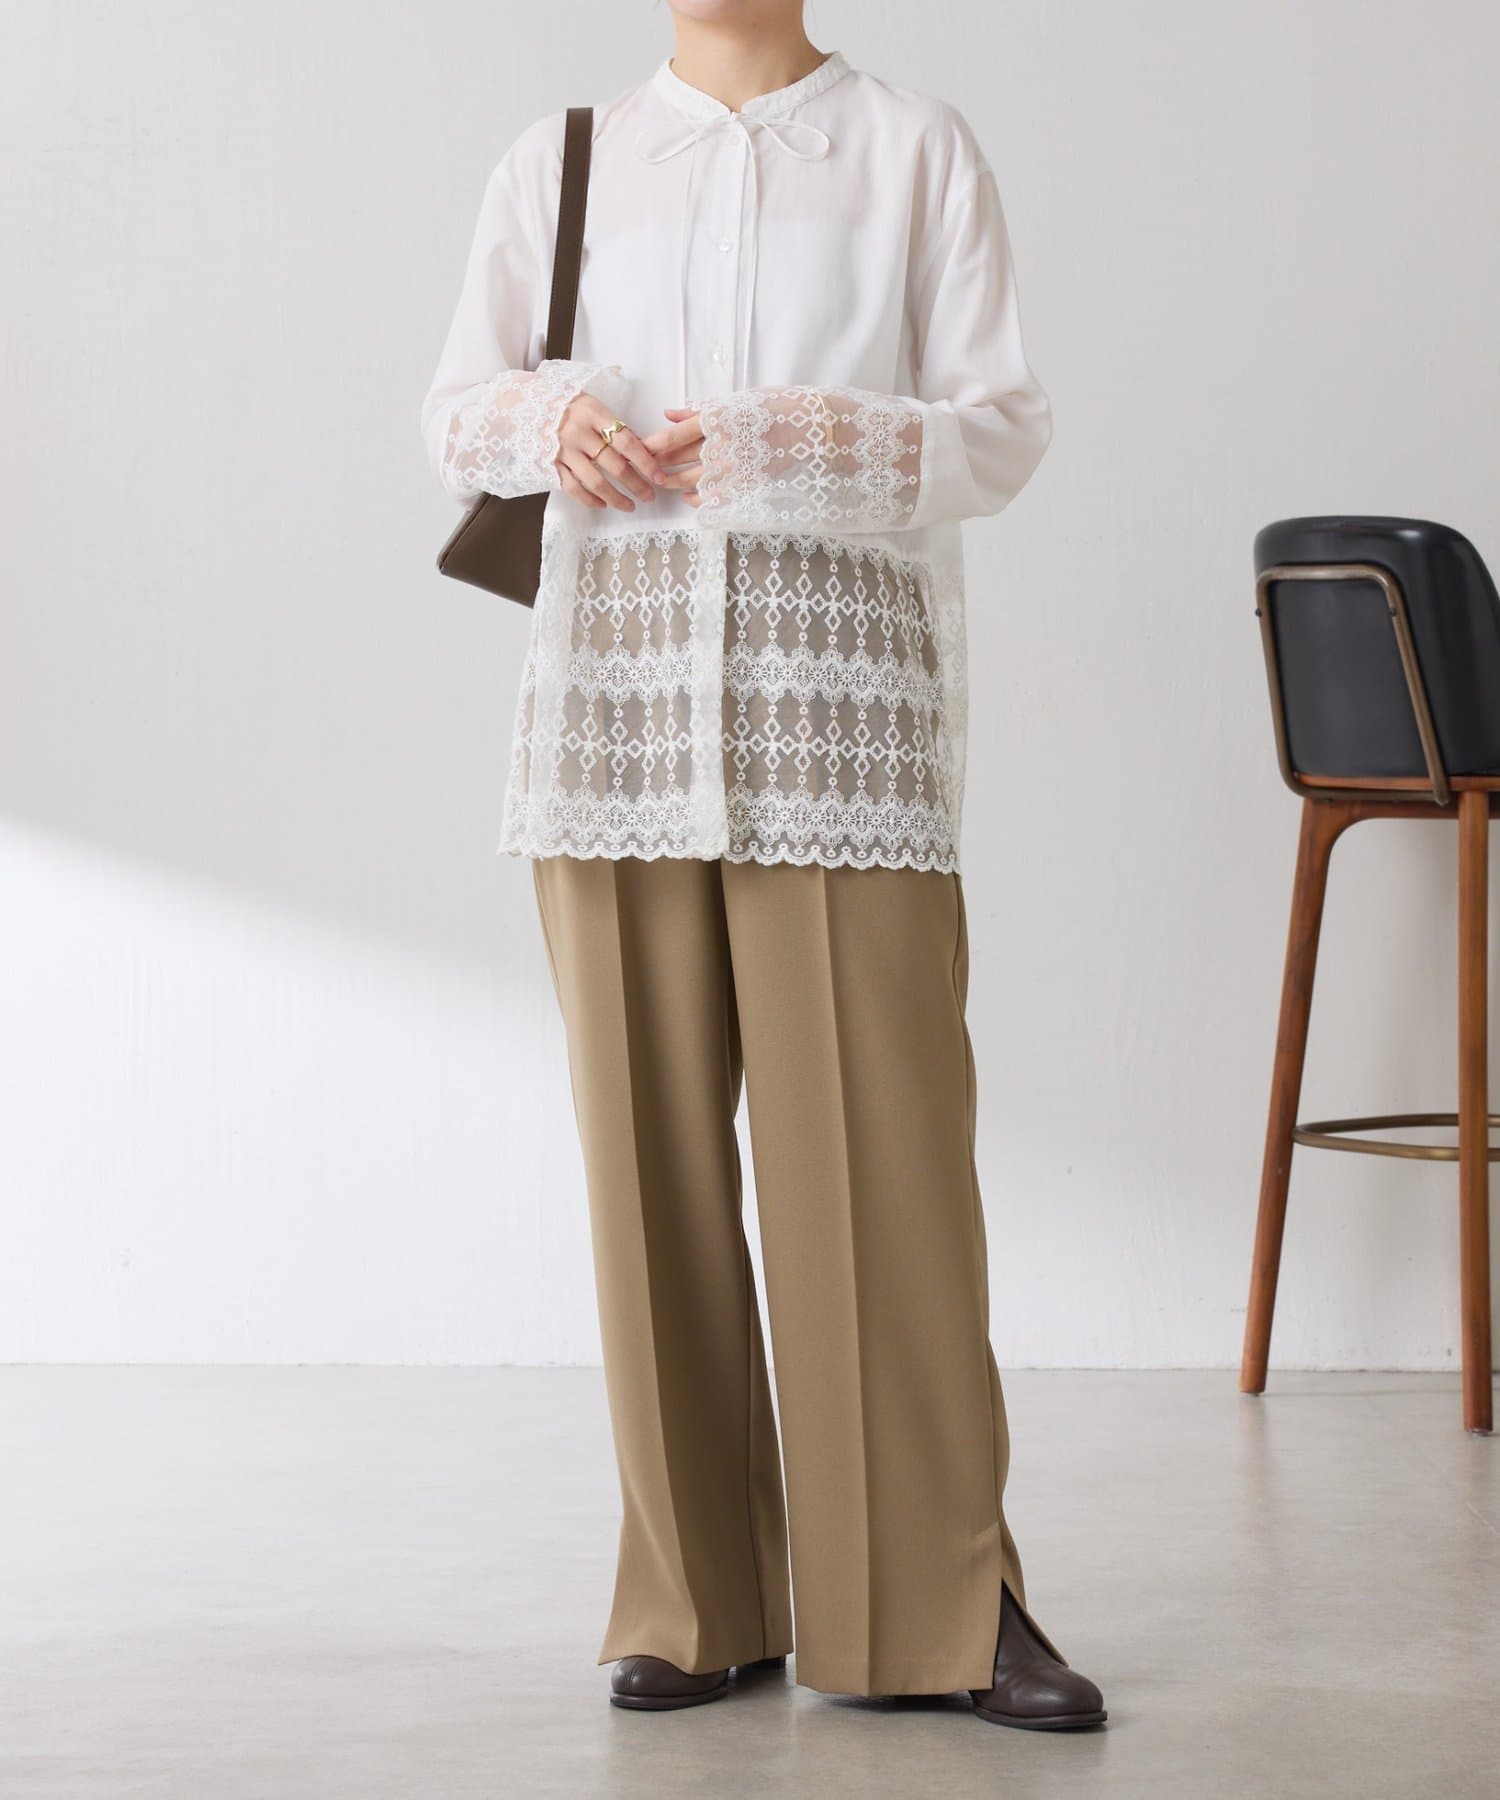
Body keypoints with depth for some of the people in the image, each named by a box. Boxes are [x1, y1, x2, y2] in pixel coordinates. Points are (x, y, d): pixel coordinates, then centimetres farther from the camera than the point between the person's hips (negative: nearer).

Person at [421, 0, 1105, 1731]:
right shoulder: (558, 163, 16)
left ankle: (945, 1602, 2)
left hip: (841, 700, -2)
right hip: (617, 693, 2)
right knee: (652, 1148, 1)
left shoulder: (915, 152, 9)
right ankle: (697, 1603, 9)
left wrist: (819, 441, -14)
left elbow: (1003, 426, 4)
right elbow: (453, 409, 17)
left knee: (880, 1148, -6)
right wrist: (549, 417, -6)